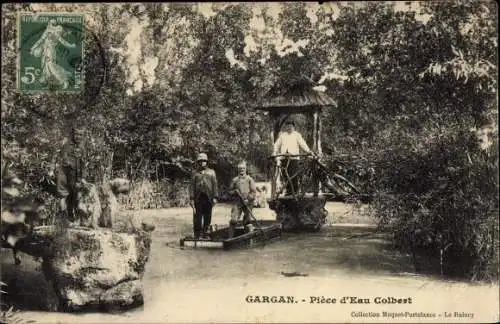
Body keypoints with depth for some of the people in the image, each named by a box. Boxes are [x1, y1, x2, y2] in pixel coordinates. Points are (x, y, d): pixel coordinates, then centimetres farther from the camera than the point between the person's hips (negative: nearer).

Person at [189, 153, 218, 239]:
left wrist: (215, 197, -2)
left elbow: (214, 185, 6)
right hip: (198, 198, 0)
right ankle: (197, 236, 5)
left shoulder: (211, 172, 12)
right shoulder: (195, 173, 11)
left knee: (207, 217, 3)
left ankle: (206, 234, 11)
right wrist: (191, 198, -2)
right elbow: (192, 186, 7)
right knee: (197, 217, -1)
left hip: (208, 198, 1)